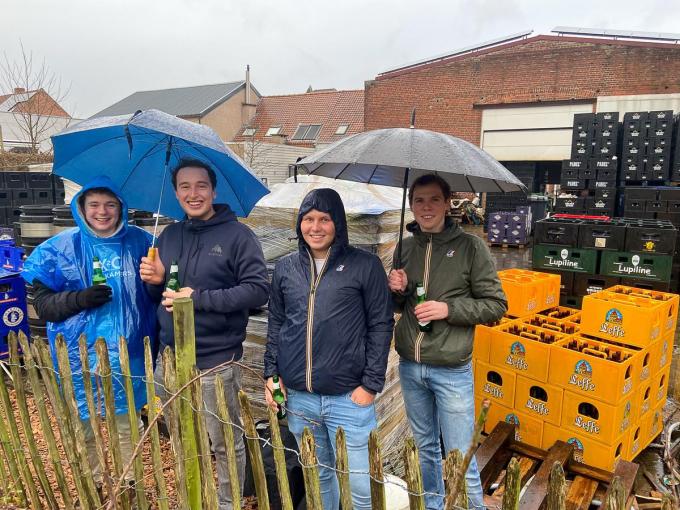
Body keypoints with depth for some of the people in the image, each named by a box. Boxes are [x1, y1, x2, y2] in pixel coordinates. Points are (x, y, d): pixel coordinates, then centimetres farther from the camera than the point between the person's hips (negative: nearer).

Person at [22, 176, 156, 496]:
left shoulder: (139, 242, 0)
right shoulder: (61, 247, -2)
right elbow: (42, 303, -2)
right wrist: (79, 299, -17)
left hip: (128, 353, 0)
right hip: (81, 356, 0)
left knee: (127, 423, 14)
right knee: (84, 425, 14)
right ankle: (93, 484, 39)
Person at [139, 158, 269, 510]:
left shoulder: (237, 235, -9)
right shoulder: (168, 236, 10)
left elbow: (258, 290, -17)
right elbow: (157, 297, 18)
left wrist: (198, 298, -21)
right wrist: (155, 280, -5)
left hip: (216, 362, -6)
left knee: (225, 443, 9)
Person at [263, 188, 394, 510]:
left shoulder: (365, 266, -5)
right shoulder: (285, 268, 7)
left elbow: (381, 326, -4)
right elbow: (275, 324, 14)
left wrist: (371, 385, -7)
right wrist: (271, 374, 8)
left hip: (350, 398, -3)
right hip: (298, 397, 4)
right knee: (317, 476, 19)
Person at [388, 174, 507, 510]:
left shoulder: (470, 246, -9)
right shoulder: (405, 248, 4)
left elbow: (496, 306, -7)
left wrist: (448, 309, -19)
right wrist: (398, 291, -7)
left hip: (451, 371, -4)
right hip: (410, 367, 5)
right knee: (424, 446, 21)